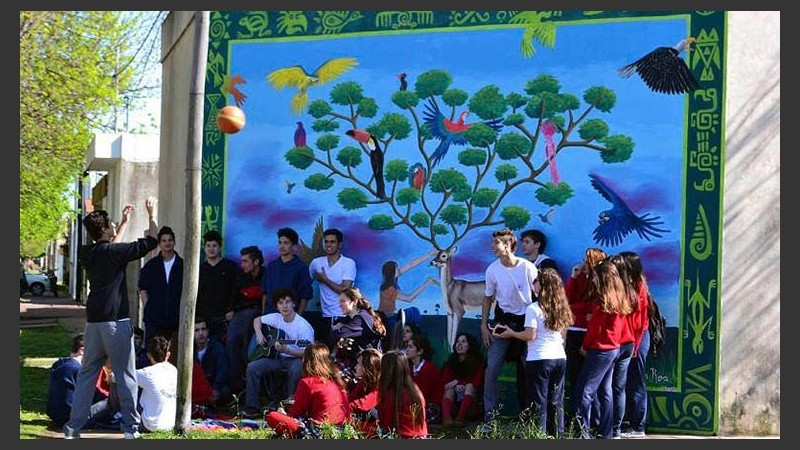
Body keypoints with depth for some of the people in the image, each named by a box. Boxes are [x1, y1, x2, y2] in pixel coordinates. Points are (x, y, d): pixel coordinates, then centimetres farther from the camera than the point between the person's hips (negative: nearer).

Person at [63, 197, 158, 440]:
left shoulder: (87, 253, 9)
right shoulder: (114, 252, -11)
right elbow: (151, 241, -6)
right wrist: (151, 214, 7)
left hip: (93, 321, 7)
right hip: (116, 322, -6)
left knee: (86, 374, 10)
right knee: (125, 376, 0)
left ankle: (73, 427, 8)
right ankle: (130, 427, 2)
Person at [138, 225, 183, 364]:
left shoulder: (182, 265, 5)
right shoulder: (151, 265, 9)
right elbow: (143, 290, 11)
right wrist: (147, 310, 2)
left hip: (176, 319, -1)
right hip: (154, 319, 1)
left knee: (175, 355, 0)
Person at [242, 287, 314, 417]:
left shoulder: (303, 326, -16)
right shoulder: (275, 318, 1)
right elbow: (257, 320, 21)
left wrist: (285, 350, -32)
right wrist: (259, 333, 1)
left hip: (295, 358, -5)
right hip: (277, 357, 5)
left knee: (296, 370, -39)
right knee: (252, 367, -17)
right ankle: (252, 406, -12)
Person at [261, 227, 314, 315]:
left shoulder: (301, 267, -3)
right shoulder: (270, 266, 11)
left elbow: (305, 296, -4)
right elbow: (265, 293, 15)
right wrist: (263, 314, 9)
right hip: (270, 315, 4)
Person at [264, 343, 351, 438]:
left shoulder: (307, 382, -5)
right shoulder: (336, 380, 13)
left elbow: (297, 410, 2)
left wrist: (285, 413, 24)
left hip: (319, 429, -8)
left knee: (271, 416, -8)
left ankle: (304, 434, -11)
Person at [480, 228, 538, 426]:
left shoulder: (527, 268, -13)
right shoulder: (492, 269, -4)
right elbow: (488, 298, 8)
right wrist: (484, 325, 2)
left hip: (525, 321, -2)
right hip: (502, 320, 2)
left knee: (526, 370, 7)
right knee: (492, 367, -7)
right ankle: (489, 413, 0)